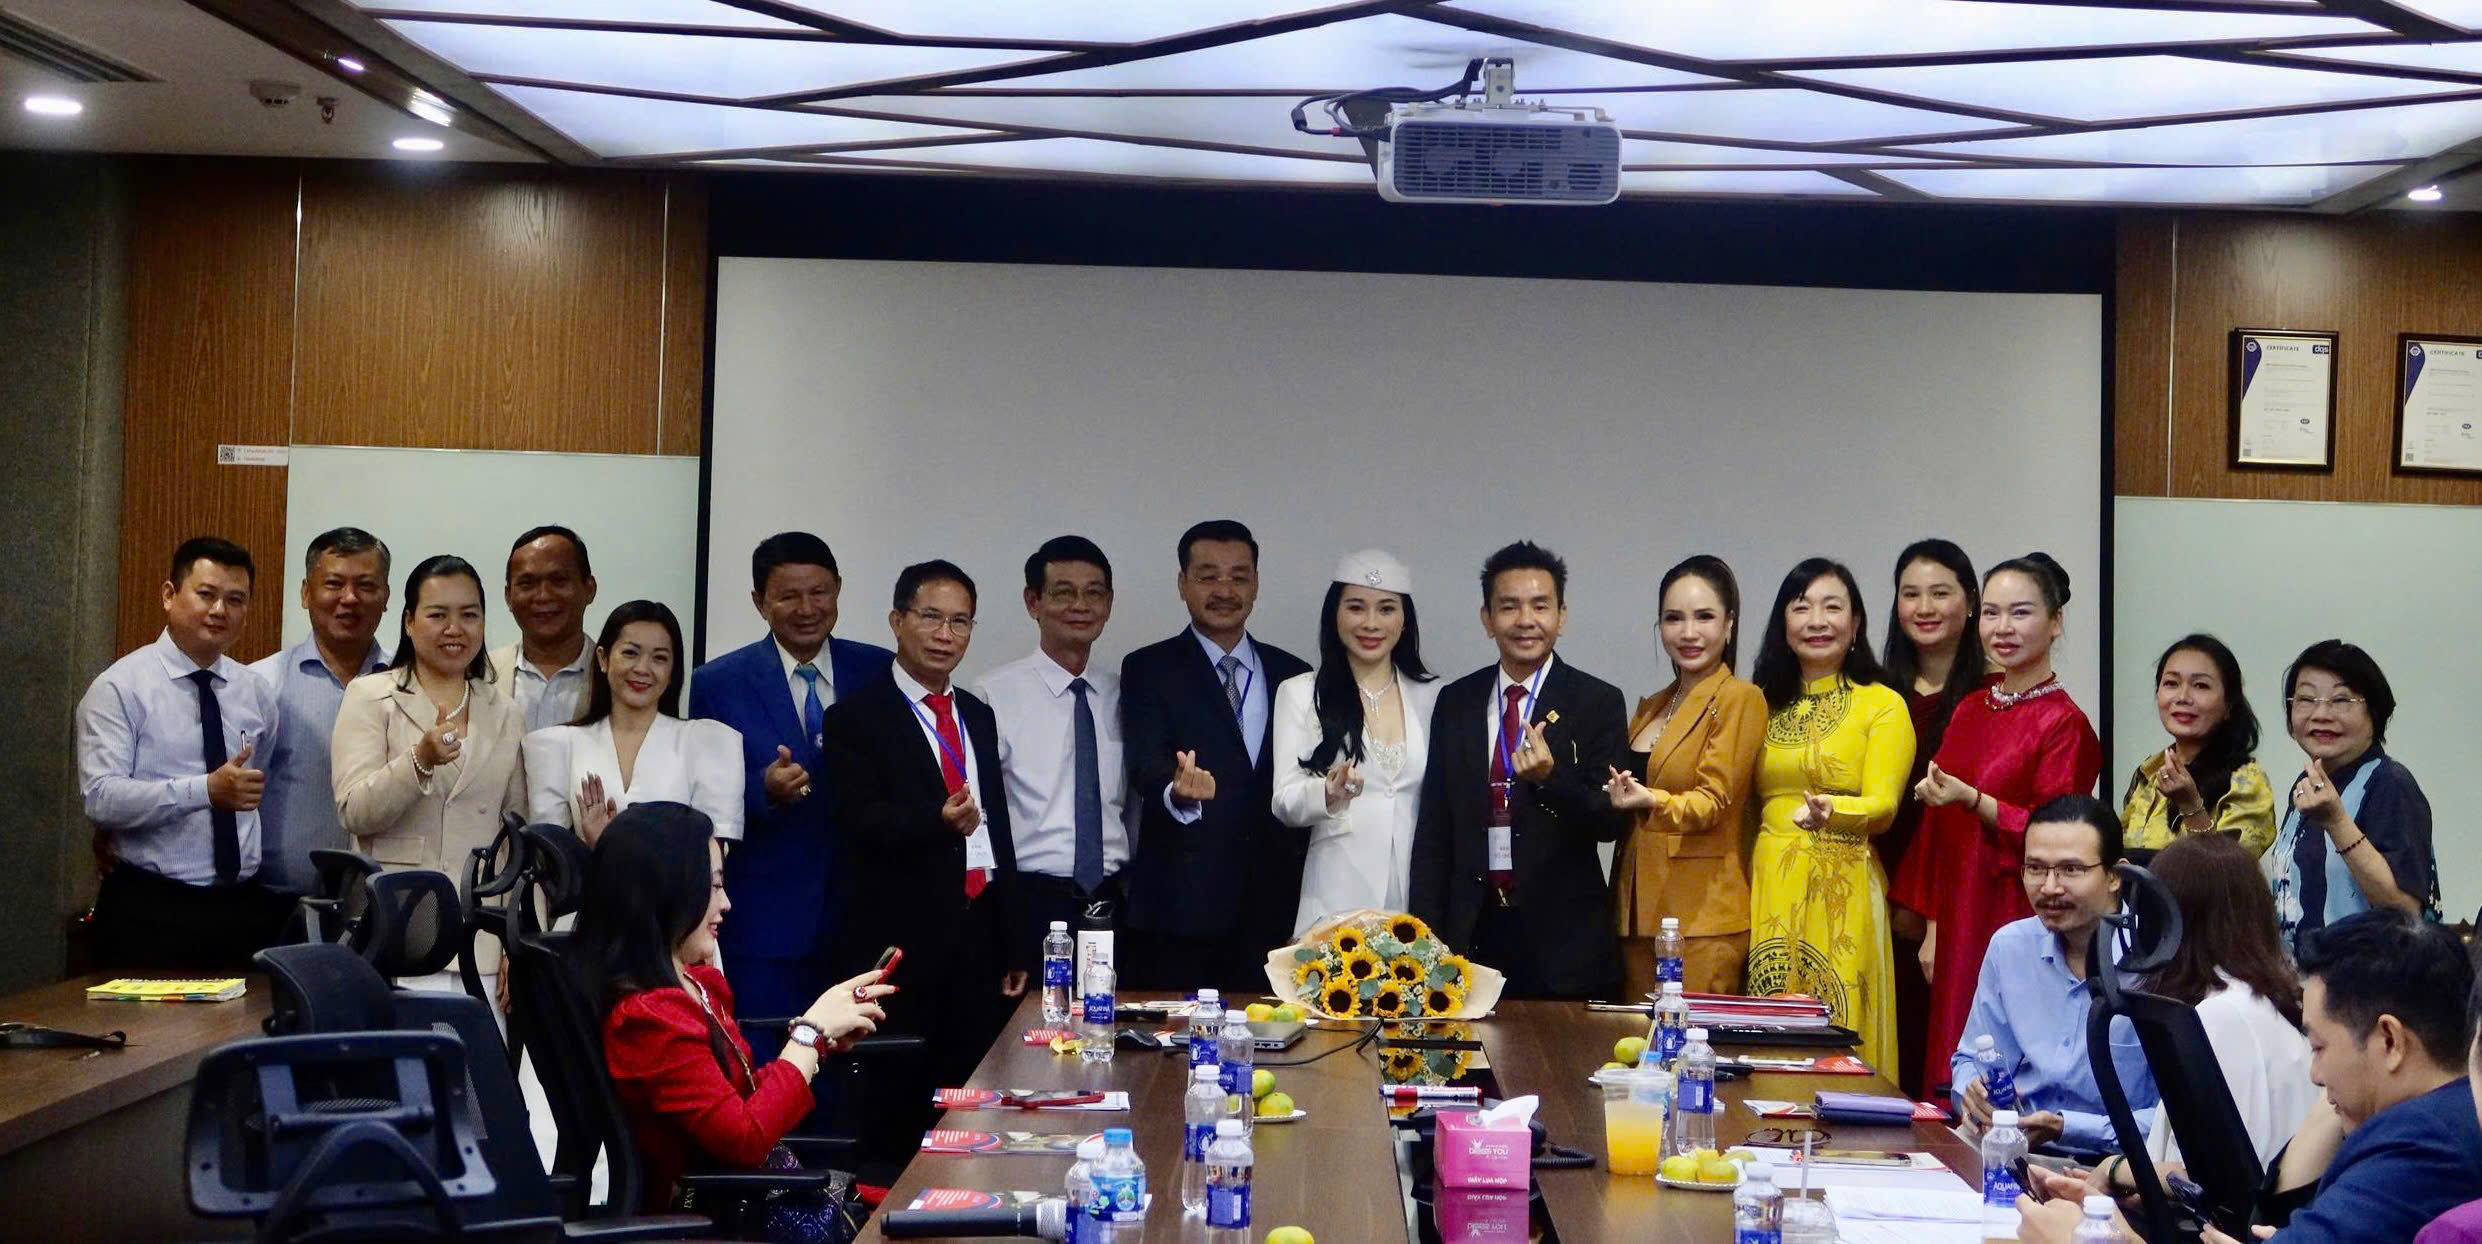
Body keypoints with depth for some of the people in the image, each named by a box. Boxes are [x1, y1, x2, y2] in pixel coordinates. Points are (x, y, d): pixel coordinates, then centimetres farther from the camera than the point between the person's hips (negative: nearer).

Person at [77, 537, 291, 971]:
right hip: (149, 912, -5)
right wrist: (206, 790, -27)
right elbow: (101, 798, -17)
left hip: (244, 907, 5)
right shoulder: (119, 687, -5)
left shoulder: (255, 691, 11)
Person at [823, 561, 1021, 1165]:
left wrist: (1014, 946, 16)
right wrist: (938, 821, -32)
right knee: (897, 1110, -2)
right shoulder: (857, 717, -3)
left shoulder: (978, 716, 17)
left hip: (979, 931, 6)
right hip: (904, 934, -6)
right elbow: (862, 820, -14)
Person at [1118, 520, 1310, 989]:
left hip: (1272, 912, 3)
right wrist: (1177, 792, -35)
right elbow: (1146, 763, -11)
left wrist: (1307, 904, 8)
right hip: (1179, 906, -3)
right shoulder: (1147, 670, 2)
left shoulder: (1294, 676, 13)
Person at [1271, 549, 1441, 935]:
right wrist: (1327, 795, -23)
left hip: (1417, 895, 2)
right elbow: (1285, 803, -2)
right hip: (1337, 899, -2)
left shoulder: (1431, 696, 10)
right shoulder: (1300, 693, 4)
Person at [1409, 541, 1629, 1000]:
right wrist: (1426, 936, 4)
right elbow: (1434, 828, 10)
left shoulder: (1598, 703, -1)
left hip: (1564, 940, -2)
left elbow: (1615, 820, -6)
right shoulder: (1455, 702, 8)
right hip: (1471, 932, 3)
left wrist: (1550, 777, -24)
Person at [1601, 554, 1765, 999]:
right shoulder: (1650, 707, 18)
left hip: (1702, 916, -7)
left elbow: (1713, 803, -13)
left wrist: (1649, 801, -30)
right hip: (1637, 910, 7)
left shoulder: (1741, 699, -5)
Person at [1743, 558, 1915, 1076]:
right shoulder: (1767, 703, 16)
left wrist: (1830, 810, -28)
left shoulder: (1883, 704, 2)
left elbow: (1883, 805, -10)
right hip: (1768, 892, 4)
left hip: (1842, 894, -4)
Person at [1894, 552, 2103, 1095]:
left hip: (2018, 924, -7)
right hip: (1959, 928, 7)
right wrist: (1933, 928, 12)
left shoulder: (2065, 724, -8)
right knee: (1954, 1081, 7)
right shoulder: (1971, 711, 12)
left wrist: (1971, 800, -25)